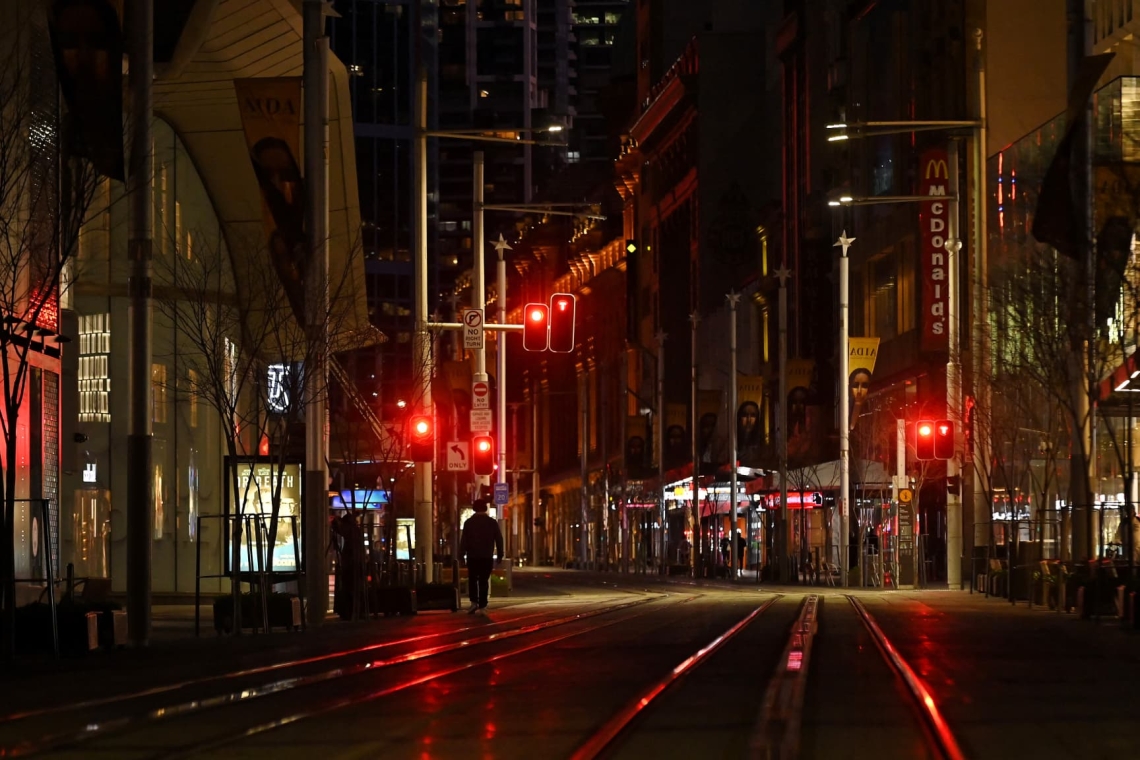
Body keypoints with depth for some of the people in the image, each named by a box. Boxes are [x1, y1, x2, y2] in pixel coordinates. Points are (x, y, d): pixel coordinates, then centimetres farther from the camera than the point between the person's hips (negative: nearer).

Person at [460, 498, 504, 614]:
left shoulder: (469, 522, -3)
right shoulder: (492, 522, 1)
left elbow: (464, 540, -5)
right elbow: (499, 539, 3)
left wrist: (461, 554, -1)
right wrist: (500, 555, 10)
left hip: (473, 556, -1)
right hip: (487, 556, 1)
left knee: (472, 580, 10)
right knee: (484, 580, 4)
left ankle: (474, 601, -6)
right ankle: (482, 605, 0)